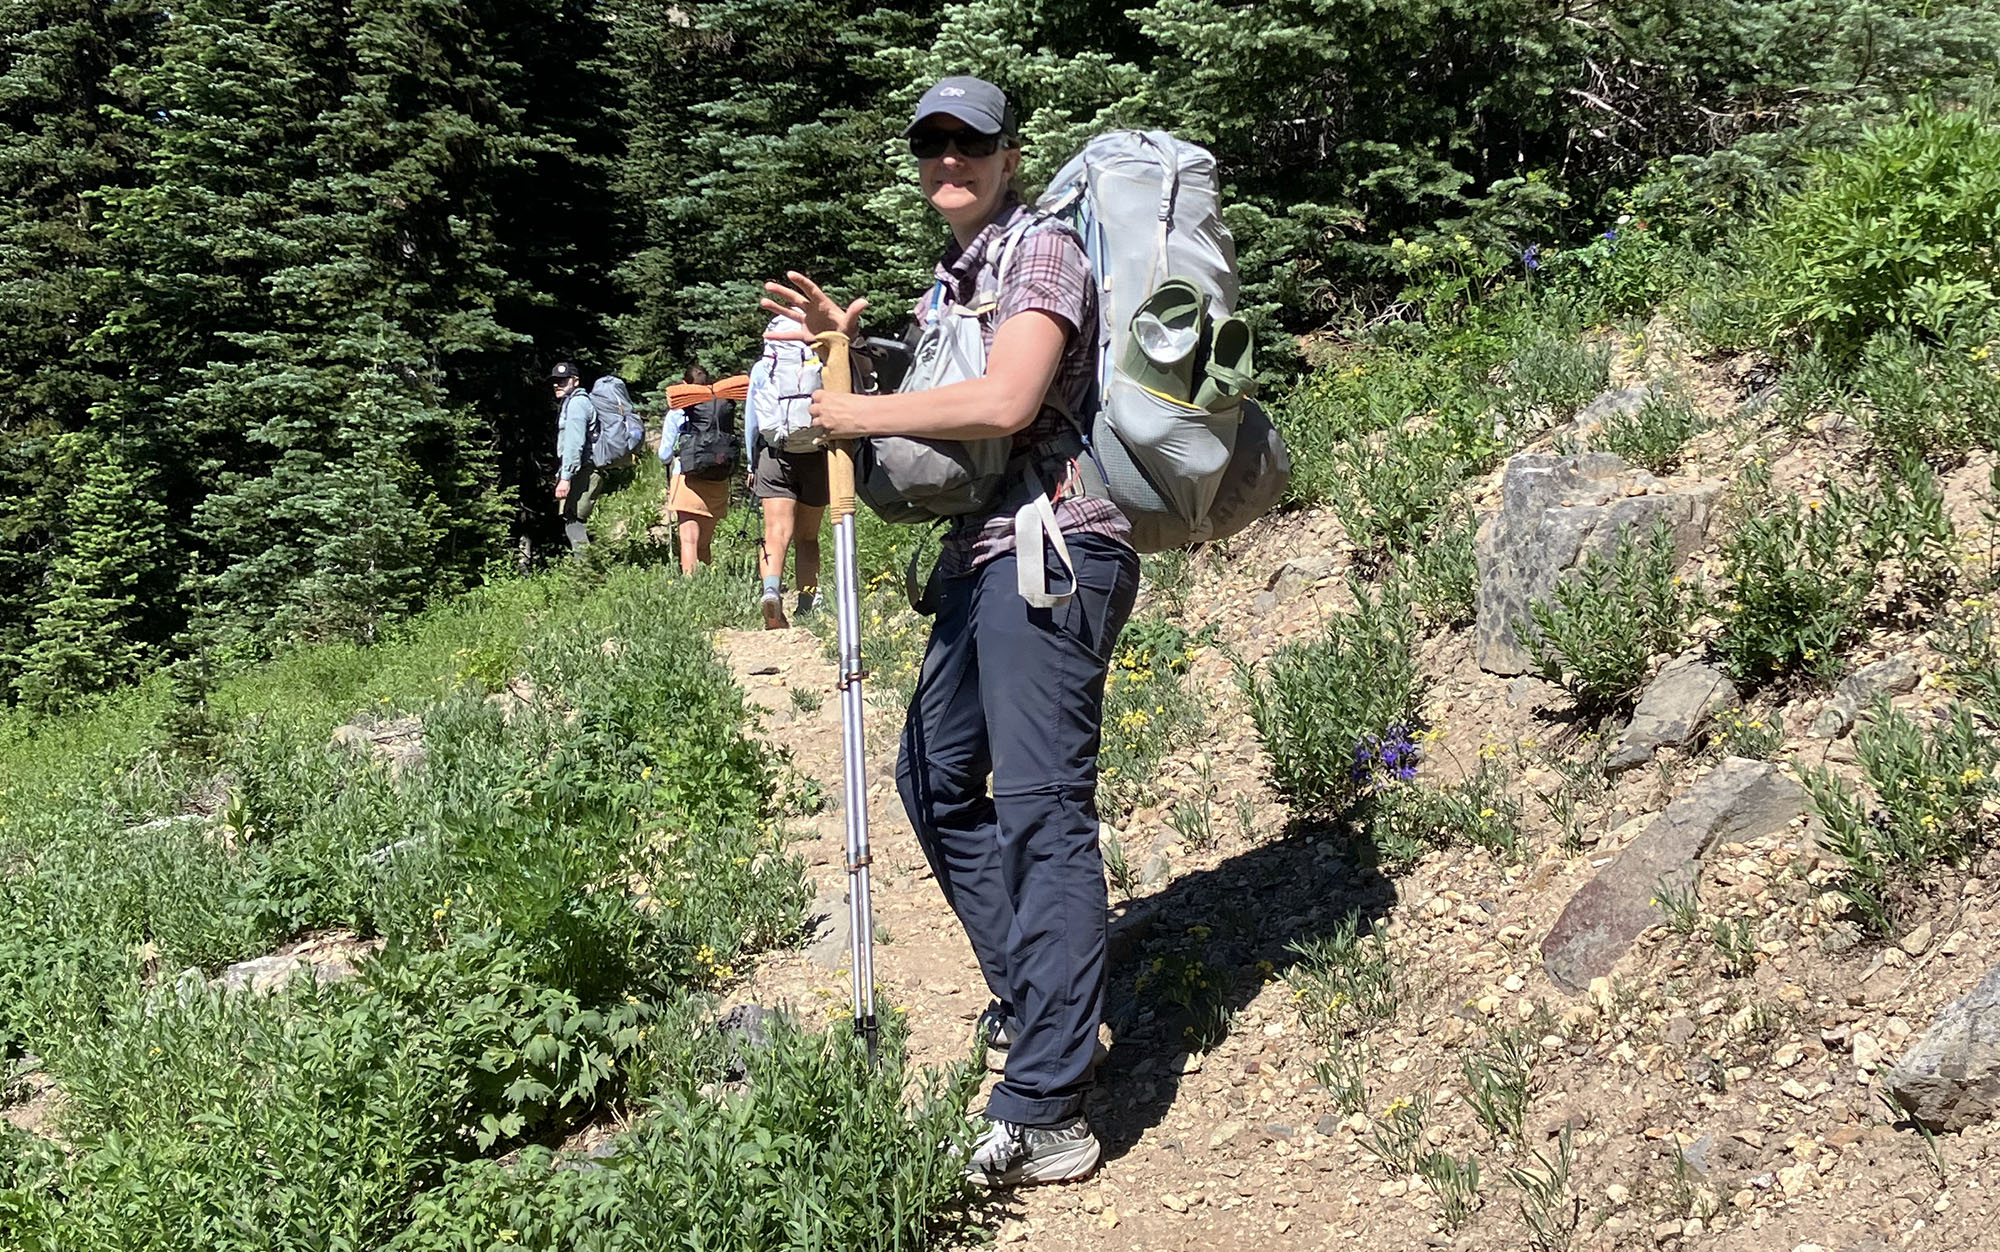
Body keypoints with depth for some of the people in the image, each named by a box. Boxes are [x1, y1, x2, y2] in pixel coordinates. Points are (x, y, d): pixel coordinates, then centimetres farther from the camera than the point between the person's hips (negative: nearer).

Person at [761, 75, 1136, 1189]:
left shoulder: (1042, 251, -7)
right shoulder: (951, 275, 21)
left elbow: (1003, 404, -22)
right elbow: (936, 403, 26)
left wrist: (854, 414, -13)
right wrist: (853, 340, 11)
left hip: (1052, 550, -11)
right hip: (983, 554, 11)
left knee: (1042, 811, -16)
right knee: (937, 777, 19)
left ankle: (1047, 1115, -19)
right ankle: (1031, 998, 31)